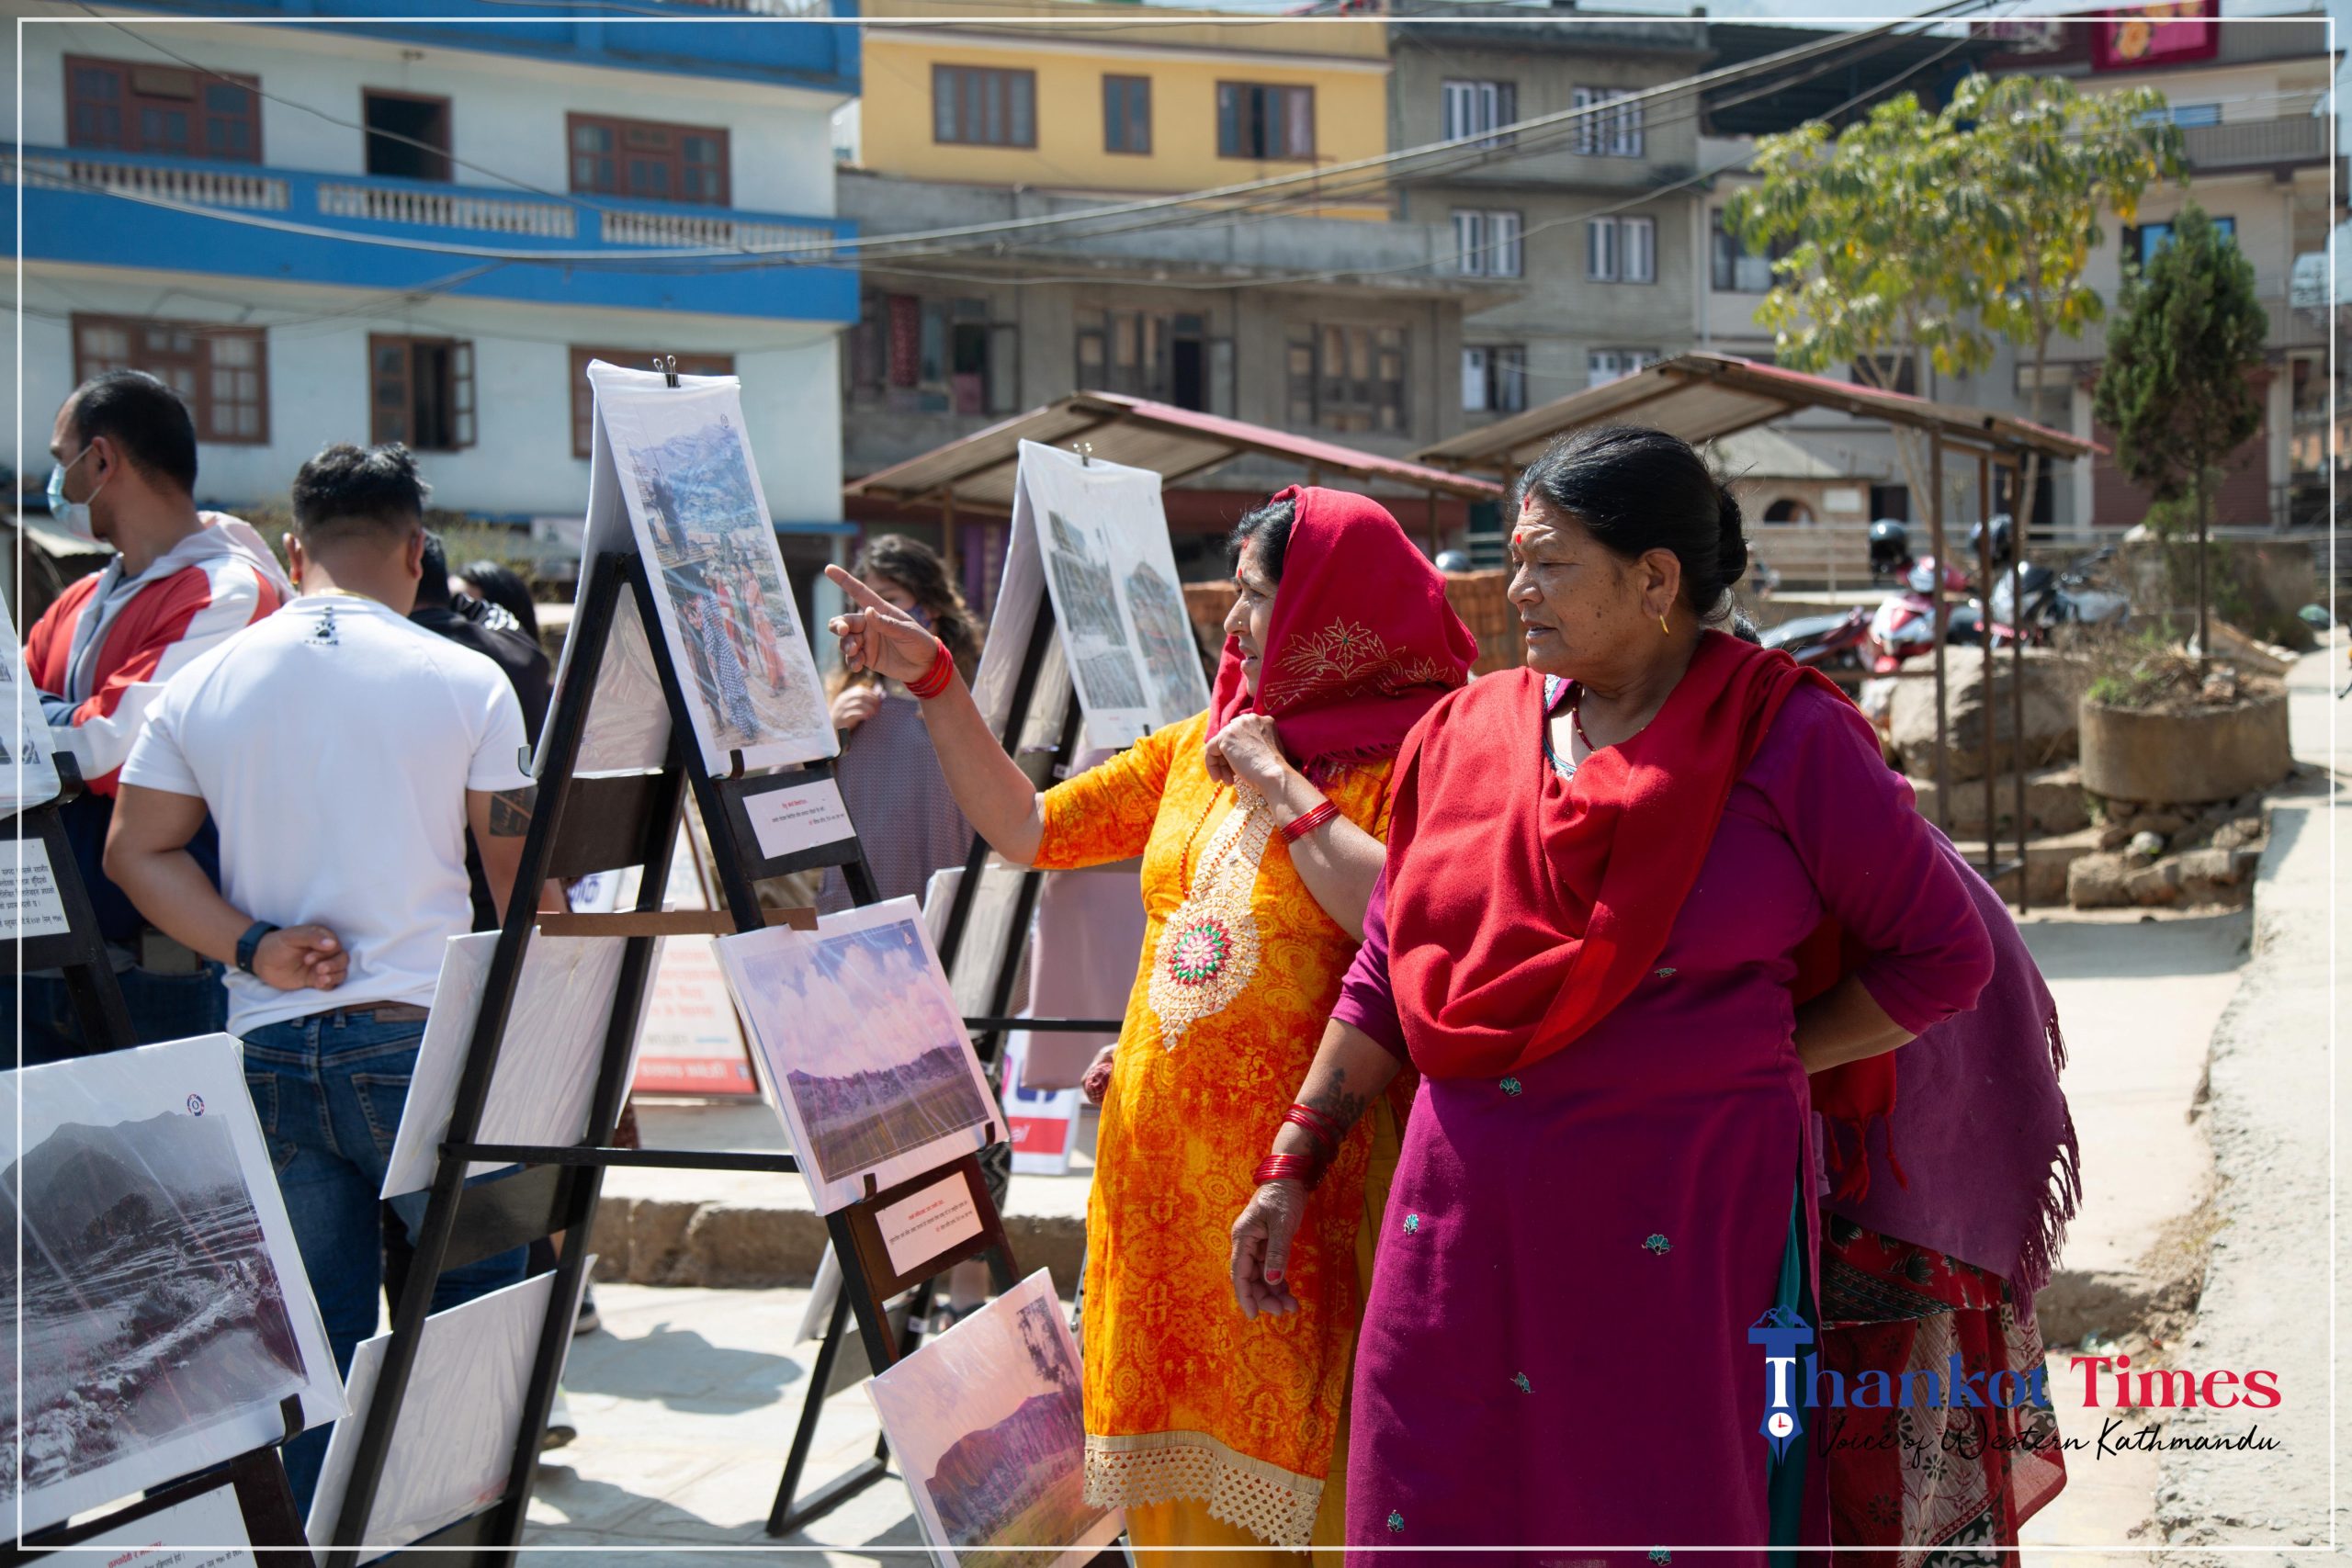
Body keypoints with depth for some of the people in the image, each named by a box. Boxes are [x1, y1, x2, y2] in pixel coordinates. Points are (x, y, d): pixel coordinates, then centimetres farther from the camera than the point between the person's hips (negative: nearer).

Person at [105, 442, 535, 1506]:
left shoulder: (201, 685, 7)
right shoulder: (465, 681, -4)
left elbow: (136, 851, 6)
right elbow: (522, 876, 0)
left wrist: (252, 947, -3)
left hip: (267, 1049, 4)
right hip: (418, 1037, -3)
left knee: (311, 1337, 10)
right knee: (473, 1306, 11)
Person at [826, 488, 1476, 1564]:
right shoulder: (1203, 744, 14)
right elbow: (1025, 827, 16)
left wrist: (1281, 787, -14)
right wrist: (930, 680, 10)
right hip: (1161, 1179, 7)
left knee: (1295, 1473, -3)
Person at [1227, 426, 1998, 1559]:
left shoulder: (1787, 741, -3)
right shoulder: (1468, 733, 10)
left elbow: (1944, 954, 1)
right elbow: (1387, 976, 15)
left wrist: (1766, 1063, -1)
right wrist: (1294, 1168, 13)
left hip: (1682, 1223, -4)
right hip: (1464, 1217, 4)